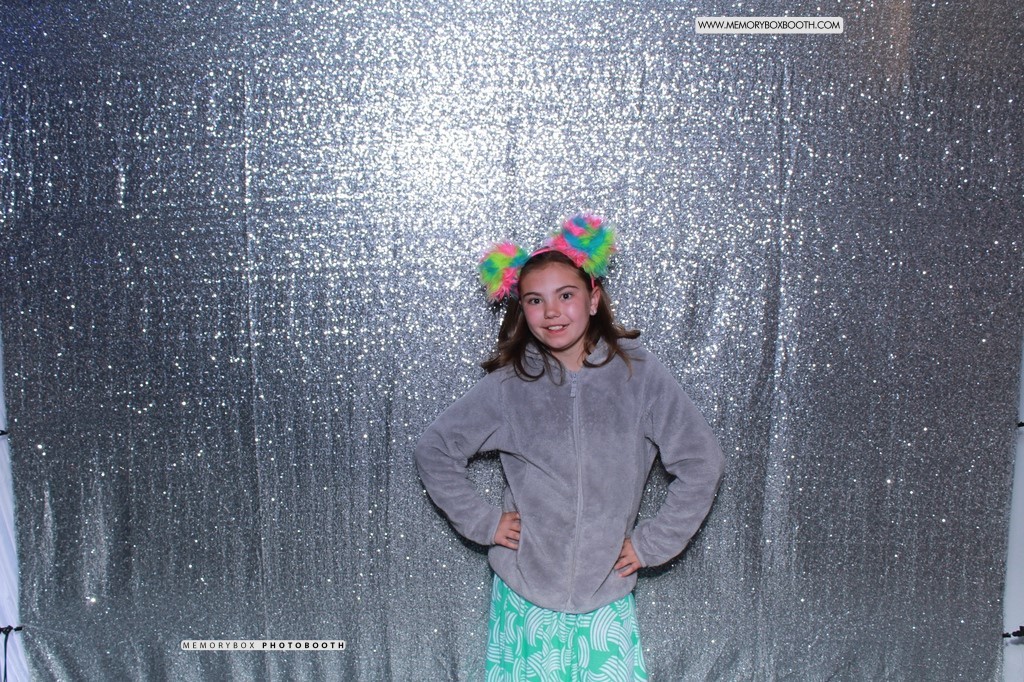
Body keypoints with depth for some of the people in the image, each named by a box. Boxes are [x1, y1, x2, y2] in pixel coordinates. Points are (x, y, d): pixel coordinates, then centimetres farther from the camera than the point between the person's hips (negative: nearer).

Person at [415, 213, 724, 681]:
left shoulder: (637, 373, -7)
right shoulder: (507, 385, -6)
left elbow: (700, 462, -2)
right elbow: (434, 450, 4)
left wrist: (652, 543, -2)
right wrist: (482, 522, -1)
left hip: (607, 598, 0)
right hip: (524, 595, 0)